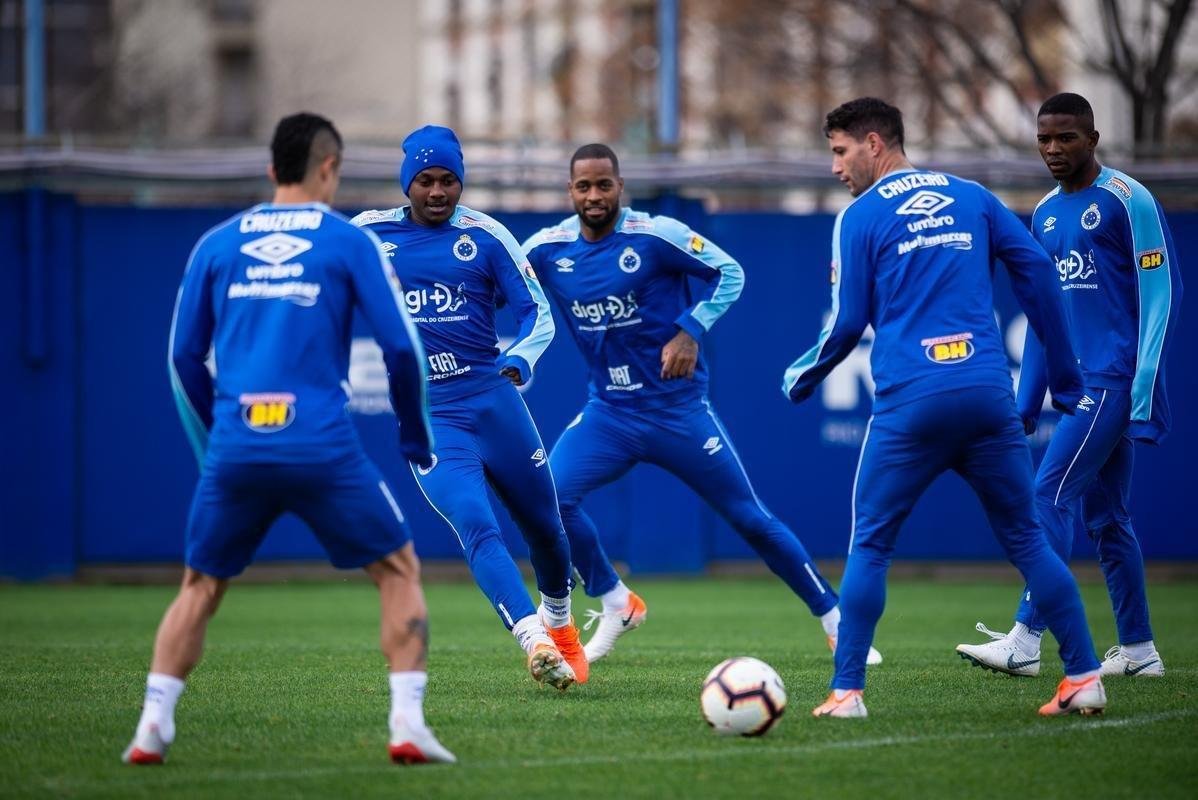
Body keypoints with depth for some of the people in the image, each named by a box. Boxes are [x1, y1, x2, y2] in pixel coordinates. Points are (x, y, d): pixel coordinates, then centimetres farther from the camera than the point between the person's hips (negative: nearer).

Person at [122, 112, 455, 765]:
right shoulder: (349, 242, 4)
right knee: (399, 570, 11)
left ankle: (153, 726, 8)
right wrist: (415, 438, 17)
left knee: (200, 587, 19)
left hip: (235, 448, 3)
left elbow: (184, 358, 15)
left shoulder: (216, 244, 13)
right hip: (322, 445, -3)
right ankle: (407, 725, 0)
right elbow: (401, 348, 2)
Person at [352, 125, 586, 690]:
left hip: (492, 399, 2)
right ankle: (534, 644, -33)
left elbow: (538, 313, 1)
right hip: (427, 416, -2)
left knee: (543, 522, 13)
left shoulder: (484, 236, 1)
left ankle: (560, 623, 41)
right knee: (476, 527, -22)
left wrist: (519, 360, -18)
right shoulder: (368, 235, 2)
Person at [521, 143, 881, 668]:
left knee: (750, 519, 2)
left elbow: (728, 273, -7)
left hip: (678, 408, -3)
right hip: (608, 413, 3)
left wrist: (690, 331, -18)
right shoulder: (545, 250, -4)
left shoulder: (655, 235, -15)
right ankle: (615, 604, 5)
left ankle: (835, 620, 18)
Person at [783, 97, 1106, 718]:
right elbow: (1035, 269, 9)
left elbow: (847, 324, 3)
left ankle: (846, 692, 3)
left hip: (910, 404, -3)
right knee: (1026, 539, 11)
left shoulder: (861, 217, 4)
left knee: (869, 546, 8)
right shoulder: (970, 198, 14)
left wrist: (800, 379, 21)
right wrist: (1062, 371, 16)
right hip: (988, 396, 3)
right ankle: (1084, 678, 6)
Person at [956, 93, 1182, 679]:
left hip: (1113, 382, -8)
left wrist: (1144, 391, -17)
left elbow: (1161, 293, -11)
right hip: (1077, 383, 8)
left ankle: (1025, 641, -16)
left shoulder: (1127, 201, -8)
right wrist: (1027, 402, 17)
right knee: (1105, 516, 9)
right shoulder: (1044, 213, 15)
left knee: (1051, 495, -14)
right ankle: (1138, 650, 15)